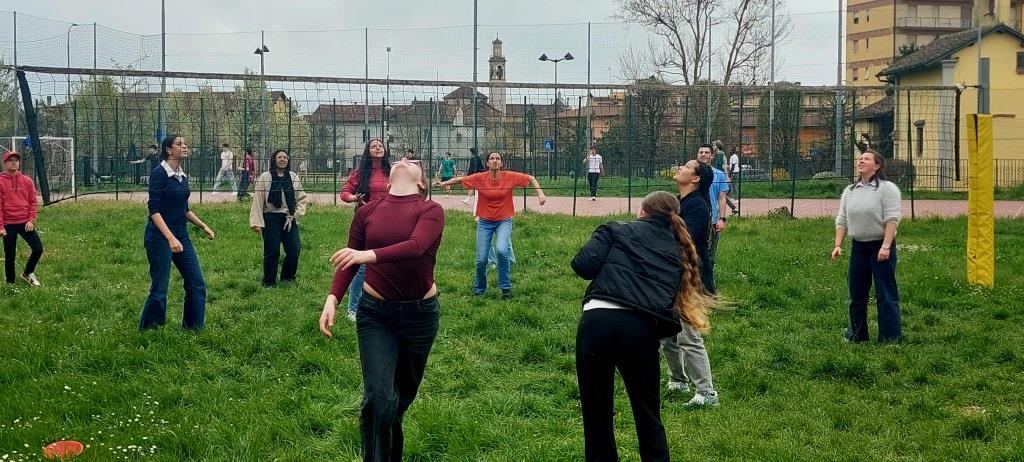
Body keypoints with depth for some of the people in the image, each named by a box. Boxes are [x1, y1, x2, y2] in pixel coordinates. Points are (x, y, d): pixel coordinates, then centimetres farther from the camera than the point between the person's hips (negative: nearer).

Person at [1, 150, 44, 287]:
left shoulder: (27, 180, 5)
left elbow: (33, 202, 6)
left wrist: (31, 220, -4)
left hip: (25, 223, 2)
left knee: (38, 249, -5)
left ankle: (27, 273, 19)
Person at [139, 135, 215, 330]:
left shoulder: (183, 176, 11)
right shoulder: (159, 173, -13)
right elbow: (154, 210, -19)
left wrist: (203, 226, 20)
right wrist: (170, 238, -28)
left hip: (182, 235, 8)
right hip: (160, 236, -8)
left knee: (197, 284, 5)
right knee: (159, 290, -2)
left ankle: (194, 328, 17)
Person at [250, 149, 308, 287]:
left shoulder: (293, 177, 7)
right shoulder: (265, 177, -3)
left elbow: (302, 198, 10)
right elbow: (257, 200, -5)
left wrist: (294, 216, -2)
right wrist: (257, 223, -10)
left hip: (289, 219, 3)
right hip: (271, 219, -3)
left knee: (294, 249, -1)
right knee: (272, 252, -2)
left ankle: (288, 276, 23)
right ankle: (269, 282, 14)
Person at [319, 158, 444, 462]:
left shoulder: (431, 210, -9)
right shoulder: (367, 212, 0)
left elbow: (415, 247, -28)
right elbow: (349, 262, 2)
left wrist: (369, 255, -42)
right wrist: (332, 300, -13)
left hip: (420, 313, 0)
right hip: (375, 312, 0)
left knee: (403, 394, 16)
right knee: (378, 397, -15)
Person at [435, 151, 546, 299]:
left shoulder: (510, 177, -8)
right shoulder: (479, 178, -7)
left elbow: (531, 179, 0)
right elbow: (459, 179, 2)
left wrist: (540, 193, -12)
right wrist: (444, 183, -10)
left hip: (504, 221, -1)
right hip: (485, 222, 1)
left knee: (501, 250, -27)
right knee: (481, 260, 0)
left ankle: (505, 288, -10)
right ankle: (479, 288, 29)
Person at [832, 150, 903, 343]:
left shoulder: (887, 188, -7)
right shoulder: (849, 191, 12)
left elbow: (892, 219, -14)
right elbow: (842, 220, 14)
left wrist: (886, 246, -21)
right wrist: (838, 245, 4)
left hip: (881, 247, -6)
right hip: (858, 247, 6)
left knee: (886, 294, -2)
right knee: (856, 294, 12)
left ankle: (891, 337, 3)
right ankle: (856, 334, 23)